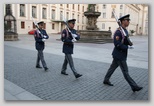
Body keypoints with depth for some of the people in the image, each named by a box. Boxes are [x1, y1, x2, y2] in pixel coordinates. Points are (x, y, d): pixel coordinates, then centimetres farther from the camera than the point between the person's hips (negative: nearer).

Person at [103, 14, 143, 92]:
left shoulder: (125, 31, 13)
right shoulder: (118, 32, -18)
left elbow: (126, 42, 17)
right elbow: (117, 44, -23)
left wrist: (129, 42, -5)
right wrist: (127, 47, -16)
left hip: (122, 54, 10)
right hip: (119, 55, -10)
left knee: (112, 67, 17)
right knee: (125, 71, -2)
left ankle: (106, 80, 31)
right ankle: (134, 87, 6)